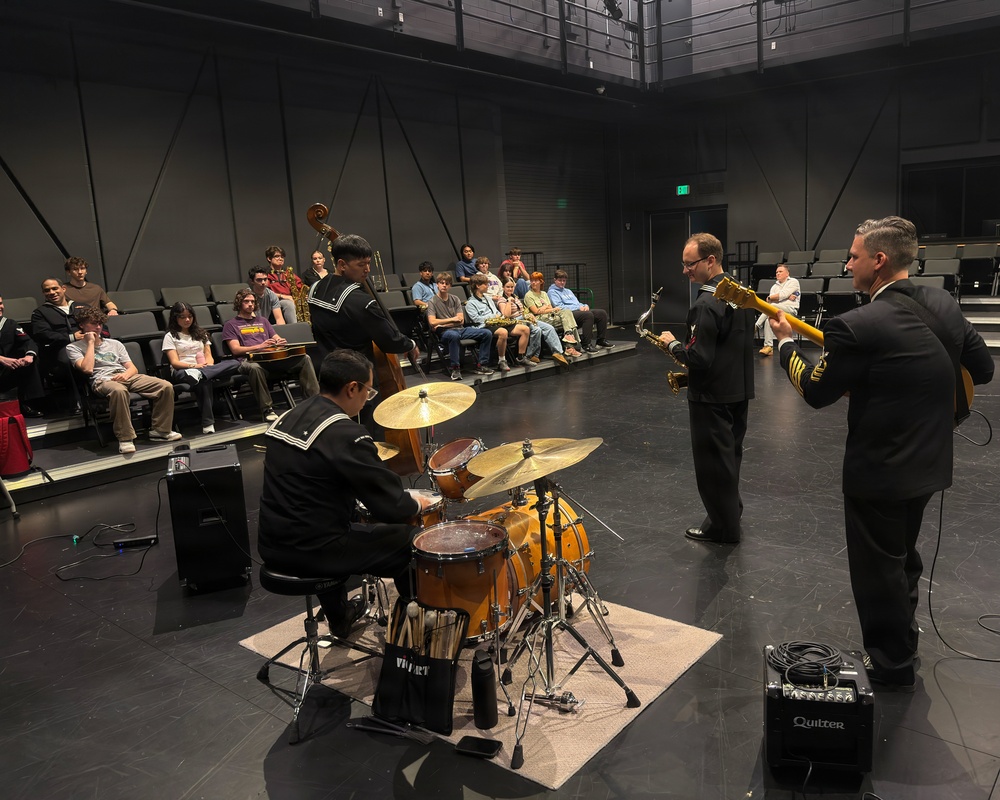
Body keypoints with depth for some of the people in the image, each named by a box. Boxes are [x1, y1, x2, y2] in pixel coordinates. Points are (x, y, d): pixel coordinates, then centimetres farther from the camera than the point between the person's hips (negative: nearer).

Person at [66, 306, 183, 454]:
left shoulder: (114, 344, 29)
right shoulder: (73, 347, 15)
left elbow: (133, 368, 20)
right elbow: (87, 369, -6)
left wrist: (126, 374, -5)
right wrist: (90, 343, 3)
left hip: (127, 377, 5)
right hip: (103, 380, -5)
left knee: (166, 386, -19)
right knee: (119, 390, -44)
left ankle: (160, 430, -10)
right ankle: (125, 438, -36)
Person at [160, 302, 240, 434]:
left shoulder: (200, 333, 25)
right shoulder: (170, 336, 10)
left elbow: (209, 356, 15)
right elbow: (175, 363, -2)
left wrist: (208, 366, -10)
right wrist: (193, 366, -21)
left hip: (204, 367, 4)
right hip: (182, 372, -4)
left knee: (234, 363, -27)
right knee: (204, 381, -43)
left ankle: (200, 374, -44)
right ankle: (207, 423, -44)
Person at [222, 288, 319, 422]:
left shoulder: (262, 321, 32)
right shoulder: (231, 325, 16)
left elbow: (276, 339, 27)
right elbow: (235, 349, 2)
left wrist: (280, 342, 0)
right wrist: (259, 347, -13)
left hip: (273, 357, 5)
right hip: (249, 360, -4)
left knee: (304, 359, -19)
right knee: (255, 367, -44)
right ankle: (267, 409, -37)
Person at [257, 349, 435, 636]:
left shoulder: (288, 417, 5)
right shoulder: (346, 434, -21)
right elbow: (393, 508, -19)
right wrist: (417, 504, 3)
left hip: (272, 547, 8)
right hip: (312, 551, -8)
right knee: (411, 540, 7)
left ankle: (339, 617, 47)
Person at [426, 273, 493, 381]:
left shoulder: (455, 299, 15)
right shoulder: (432, 302, 2)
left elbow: (461, 320, 6)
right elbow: (432, 322, -13)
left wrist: (443, 323, -7)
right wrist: (452, 319, -5)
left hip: (461, 329, 5)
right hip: (445, 332, -5)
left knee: (487, 333, -12)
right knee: (454, 335, -43)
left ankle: (481, 365, -6)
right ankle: (454, 368, -30)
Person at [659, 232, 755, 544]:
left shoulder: (707, 304, -23)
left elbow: (699, 358, -26)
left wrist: (673, 345, -10)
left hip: (714, 396, -9)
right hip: (740, 388, 9)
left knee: (713, 461, 5)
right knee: (730, 454, 22)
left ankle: (724, 527, 17)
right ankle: (732, 510, 37)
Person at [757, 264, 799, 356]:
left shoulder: (793, 282, 10)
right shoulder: (774, 286, 27)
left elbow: (782, 295, -6)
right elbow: (769, 300, 6)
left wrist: (770, 298, 6)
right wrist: (787, 297, -3)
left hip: (790, 310, -4)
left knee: (771, 307, -34)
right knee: (768, 319, -31)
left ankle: (755, 327, -30)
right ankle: (769, 347, -35)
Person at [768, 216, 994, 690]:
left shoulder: (857, 327, -25)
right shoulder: (944, 305, -2)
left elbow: (815, 392, -13)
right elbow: (983, 369, 8)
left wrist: (786, 341, 0)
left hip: (879, 470, -8)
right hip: (929, 462, 8)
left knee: (878, 568, 11)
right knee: (902, 556, 27)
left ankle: (891, 665, 26)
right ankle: (902, 637, 46)